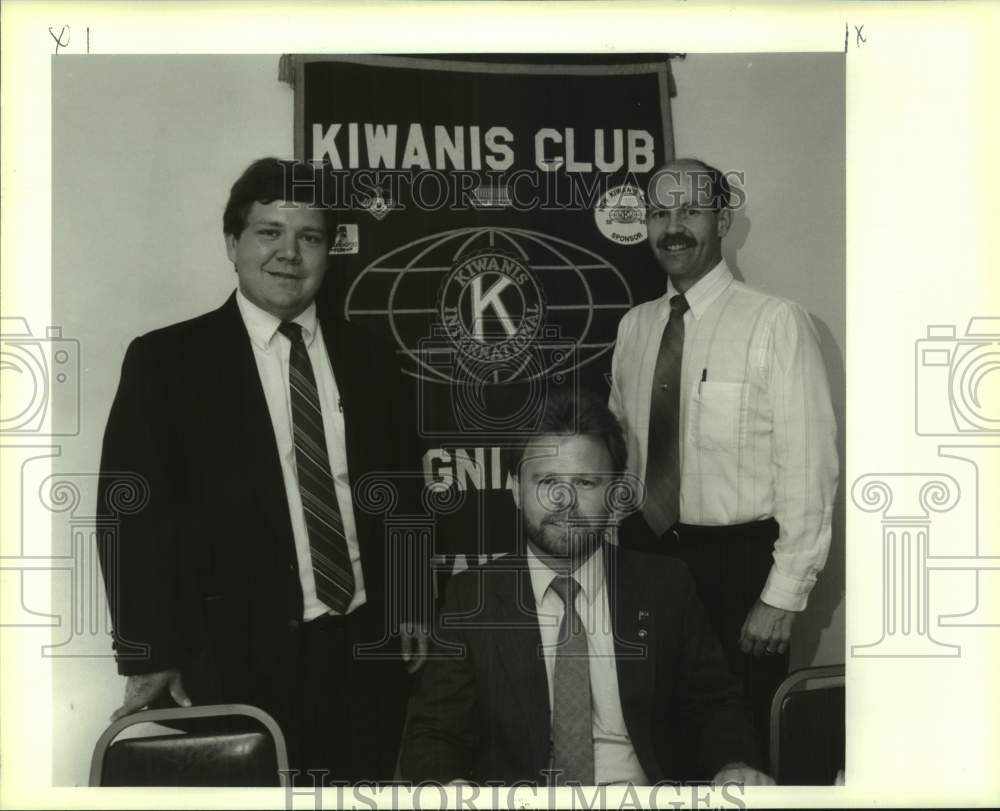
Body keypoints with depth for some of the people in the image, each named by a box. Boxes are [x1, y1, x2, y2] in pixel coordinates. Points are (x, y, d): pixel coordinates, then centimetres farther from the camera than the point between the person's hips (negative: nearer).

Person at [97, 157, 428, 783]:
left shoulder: (368, 360, 9)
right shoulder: (165, 360, -3)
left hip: (368, 654, 4)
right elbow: (132, 514, -5)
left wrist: (411, 610, 7)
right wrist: (151, 659, -9)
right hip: (238, 664, -3)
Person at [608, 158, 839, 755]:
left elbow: (809, 468, -13)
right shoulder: (634, 326, 5)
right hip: (653, 552, 5)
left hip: (741, 560, -4)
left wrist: (784, 595, -13)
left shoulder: (777, 323, -12)